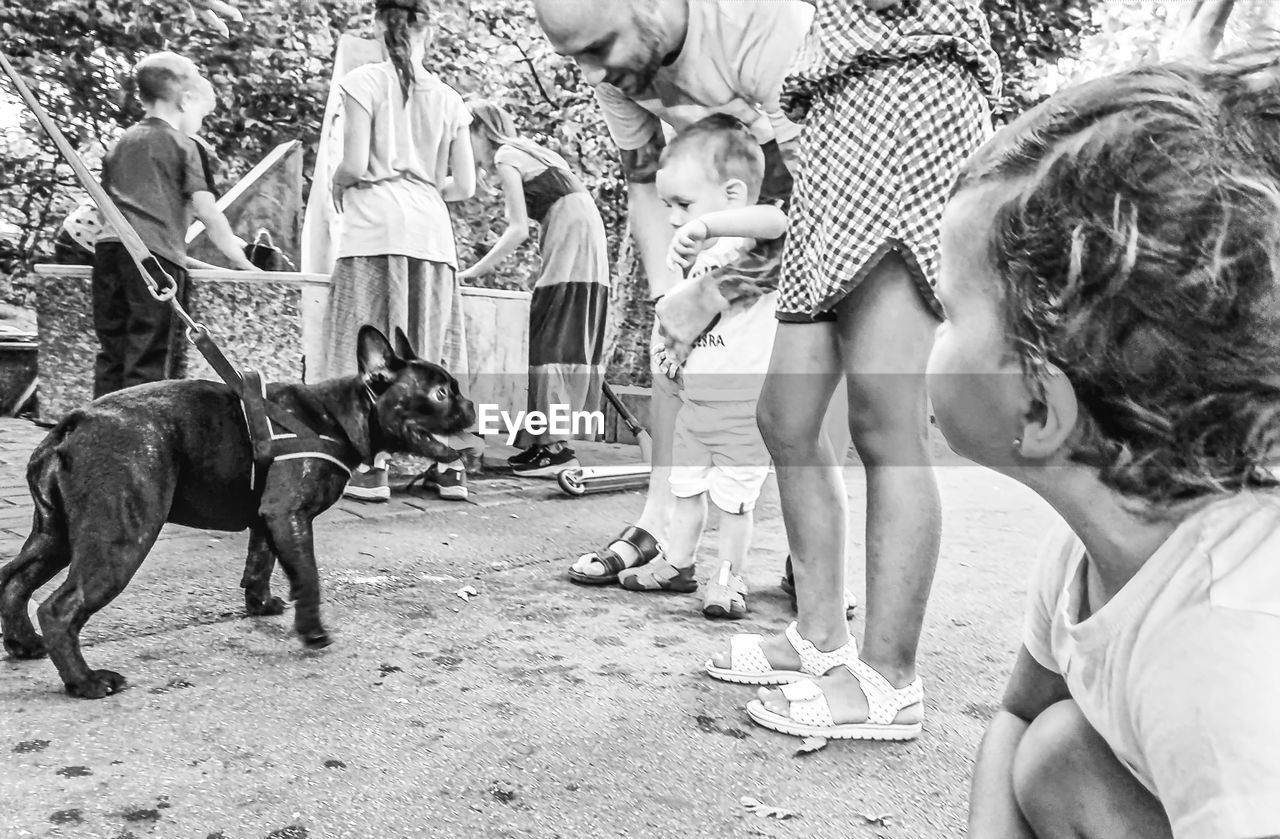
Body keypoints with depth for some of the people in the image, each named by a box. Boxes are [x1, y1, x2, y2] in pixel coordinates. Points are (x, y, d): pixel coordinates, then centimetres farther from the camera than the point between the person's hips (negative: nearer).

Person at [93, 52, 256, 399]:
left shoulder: (121, 143, 24)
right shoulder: (183, 145, 6)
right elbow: (207, 212, -2)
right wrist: (239, 260, 5)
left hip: (109, 245, 6)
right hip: (155, 253, -6)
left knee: (111, 355, 8)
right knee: (148, 359, -6)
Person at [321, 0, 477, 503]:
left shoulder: (364, 82, 0)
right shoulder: (448, 99, 11)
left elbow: (354, 165, -7)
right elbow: (464, 187, 9)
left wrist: (338, 184, 14)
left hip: (375, 227, -3)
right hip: (431, 230, 4)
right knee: (433, 350, 8)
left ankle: (373, 467, -2)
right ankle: (449, 466, 10)